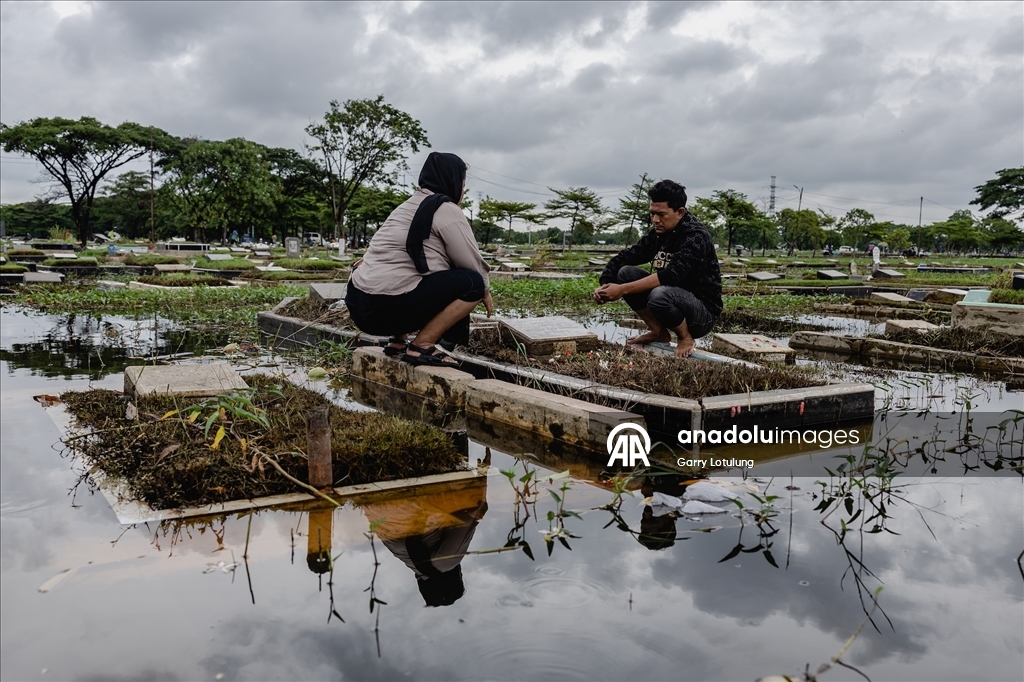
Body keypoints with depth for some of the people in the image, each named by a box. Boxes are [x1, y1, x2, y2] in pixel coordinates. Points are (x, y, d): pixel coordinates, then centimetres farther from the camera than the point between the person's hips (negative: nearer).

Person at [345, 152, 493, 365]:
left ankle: (398, 342, 18)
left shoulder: (410, 205, 22)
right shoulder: (446, 210, -4)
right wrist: (484, 290, 17)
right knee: (473, 283, -6)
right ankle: (421, 346, -6)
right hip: (386, 308, -9)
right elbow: (471, 263, -2)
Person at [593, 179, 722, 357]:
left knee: (659, 295, -37)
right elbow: (622, 259, 0)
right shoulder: (657, 234, 2)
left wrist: (623, 290, -33)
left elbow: (671, 276, -32)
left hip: (703, 313, -7)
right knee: (626, 272, -7)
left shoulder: (695, 236, -20)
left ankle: (686, 337, -7)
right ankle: (659, 332, 3)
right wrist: (605, 285, -19)